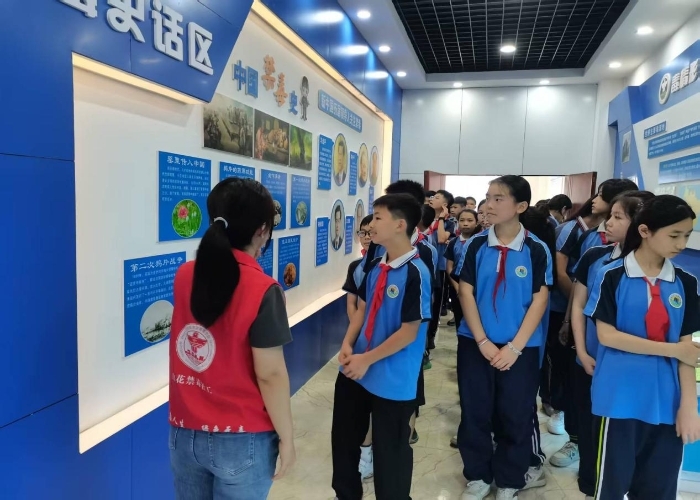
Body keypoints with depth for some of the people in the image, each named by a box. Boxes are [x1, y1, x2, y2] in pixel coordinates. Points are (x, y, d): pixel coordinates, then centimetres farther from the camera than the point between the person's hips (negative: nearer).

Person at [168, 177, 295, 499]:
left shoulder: (184, 275, -5)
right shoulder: (262, 290, -20)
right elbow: (270, 375, -18)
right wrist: (286, 438, -8)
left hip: (184, 432, 5)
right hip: (241, 439, -5)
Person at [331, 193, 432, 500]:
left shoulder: (415, 273, -21)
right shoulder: (376, 266, 2)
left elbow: (409, 332, -21)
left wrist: (367, 360, -16)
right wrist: (347, 345, -3)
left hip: (392, 381, -8)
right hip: (356, 370, 8)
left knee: (389, 452, 13)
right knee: (344, 439, 23)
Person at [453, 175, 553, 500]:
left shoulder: (537, 250, -5)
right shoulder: (475, 245, -2)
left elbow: (540, 300, -6)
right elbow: (466, 293, -3)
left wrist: (514, 347, -12)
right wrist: (482, 342, -10)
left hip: (520, 348, -1)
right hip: (475, 344, 1)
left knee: (515, 418, 11)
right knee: (474, 414, 11)